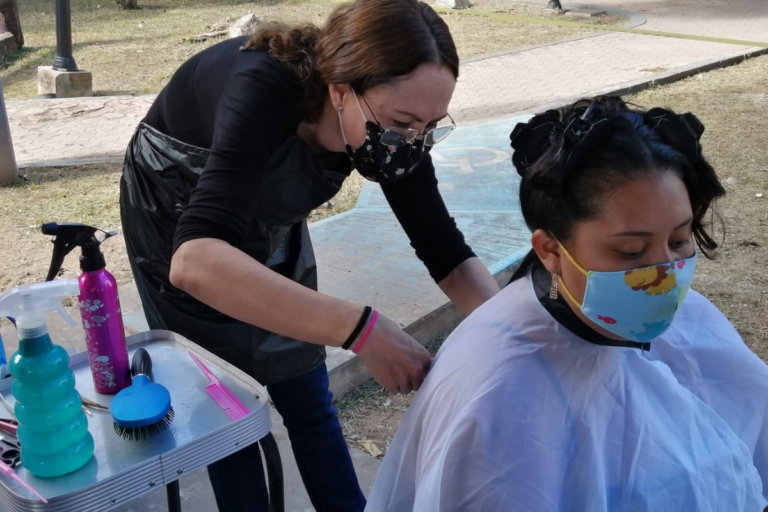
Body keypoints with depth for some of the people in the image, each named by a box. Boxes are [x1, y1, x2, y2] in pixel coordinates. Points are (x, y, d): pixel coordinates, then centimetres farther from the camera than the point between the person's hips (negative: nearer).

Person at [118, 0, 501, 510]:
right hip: (179, 225, -4)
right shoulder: (264, 93, -41)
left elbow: (445, 251, -18)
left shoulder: (390, 123, -25)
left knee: (307, 397, 10)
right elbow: (194, 262, -54)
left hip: (269, 224, 4)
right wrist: (361, 328, -59)